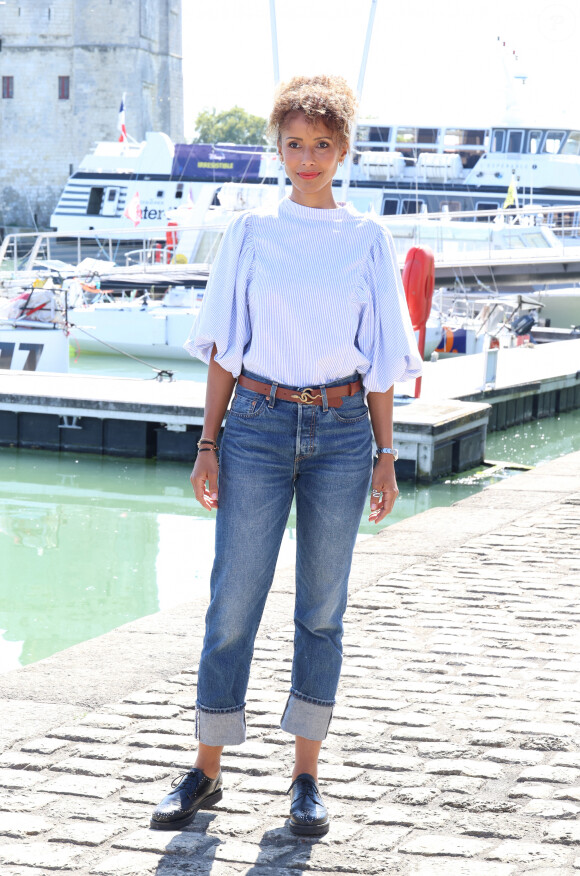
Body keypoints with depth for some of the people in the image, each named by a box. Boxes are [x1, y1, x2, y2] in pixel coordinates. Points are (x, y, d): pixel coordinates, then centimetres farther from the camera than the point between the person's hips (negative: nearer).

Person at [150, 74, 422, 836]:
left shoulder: (367, 240, 5)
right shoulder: (250, 232, 4)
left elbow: (382, 357, 6)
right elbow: (224, 345, 4)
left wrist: (386, 455, 2)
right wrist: (208, 444, -1)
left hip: (340, 431, 1)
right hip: (258, 424, 0)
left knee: (322, 607, 6)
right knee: (234, 601, 0)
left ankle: (306, 776, 16)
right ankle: (207, 772, 11)